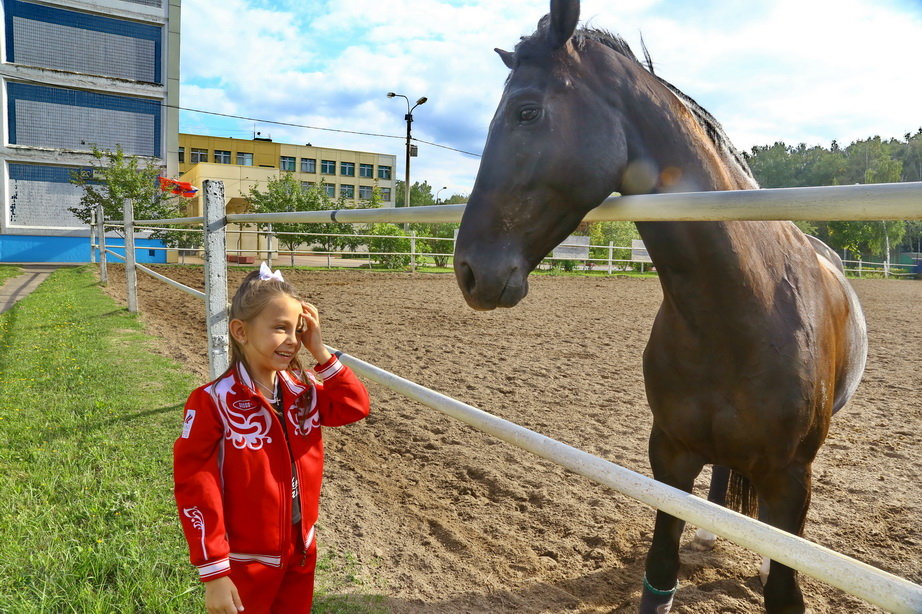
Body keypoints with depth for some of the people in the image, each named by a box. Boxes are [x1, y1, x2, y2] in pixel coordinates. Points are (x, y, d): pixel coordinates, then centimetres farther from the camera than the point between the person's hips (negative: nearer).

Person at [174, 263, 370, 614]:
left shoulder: (304, 391, -3)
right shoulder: (214, 402, -20)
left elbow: (355, 407, -6)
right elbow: (196, 489, -18)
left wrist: (320, 353, -15)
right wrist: (213, 574, -16)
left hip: (301, 554, 6)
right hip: (245, 566, -5)